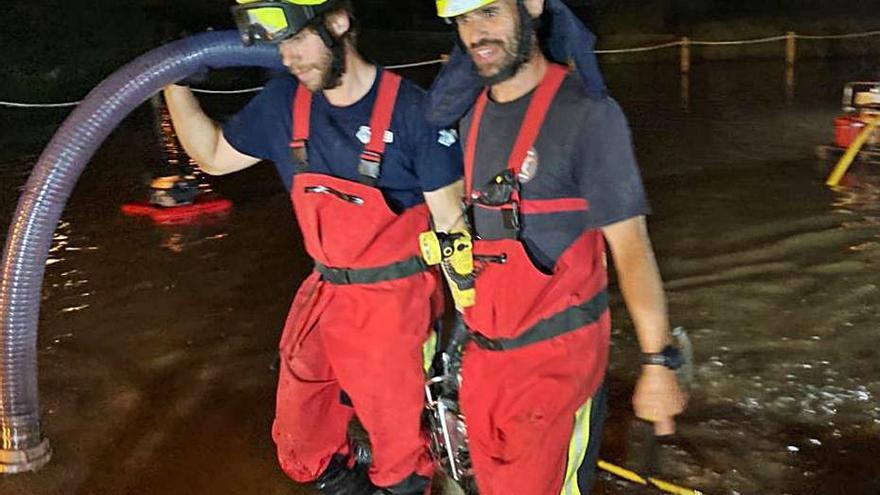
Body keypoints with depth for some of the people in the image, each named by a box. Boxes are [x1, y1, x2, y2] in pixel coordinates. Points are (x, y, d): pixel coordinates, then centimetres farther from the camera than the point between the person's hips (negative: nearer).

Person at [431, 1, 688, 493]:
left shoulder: (586, 113, -15)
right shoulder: (472, 118, 5)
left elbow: (631, 245, -14)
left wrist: (658, 361, -15)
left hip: (557, 353, -6)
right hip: (483, 353, 7)